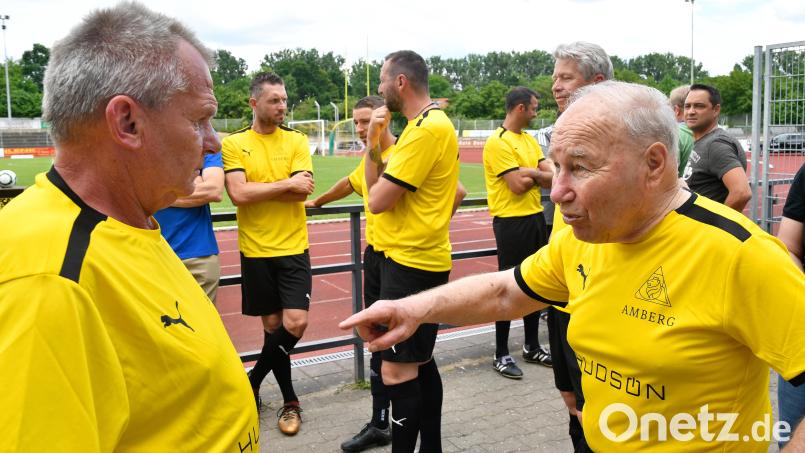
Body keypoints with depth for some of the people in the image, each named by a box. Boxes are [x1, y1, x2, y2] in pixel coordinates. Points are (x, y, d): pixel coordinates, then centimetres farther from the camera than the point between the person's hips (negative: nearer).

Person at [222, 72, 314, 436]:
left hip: (293, 248, 1)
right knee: (272, 325, 9)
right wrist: (286, 184, -13)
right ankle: (290, 402, 27)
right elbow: (238, 194, -15)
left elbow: (302, 192, -11)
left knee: (295, 324, -7)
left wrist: (255, 190, -13)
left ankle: (253, 383, 19)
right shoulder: (233, 143, -2)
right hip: (255, 250, 0)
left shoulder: (297, 140, 1)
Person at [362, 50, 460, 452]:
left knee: (397, 372, -6)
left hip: (411, 264, -11)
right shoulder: (430, 123, 15)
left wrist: (374, 142, 0)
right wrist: (374, 143, -2)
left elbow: (377, 200, -19)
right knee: (420, 363, 18)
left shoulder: (426, 129, -17)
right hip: (419, 258, 11)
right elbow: (376, 187, 12)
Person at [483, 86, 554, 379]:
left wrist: (529, 172, -15)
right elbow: (518, 185, -20)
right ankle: (501, 355, 11)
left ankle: (532, 347, 30)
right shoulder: (498, 142, -14)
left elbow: (552, 177, 5)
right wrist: (538, 174, -2)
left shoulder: (530, 140, 13)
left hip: (535, 218, 8)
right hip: (511, 222, -8)